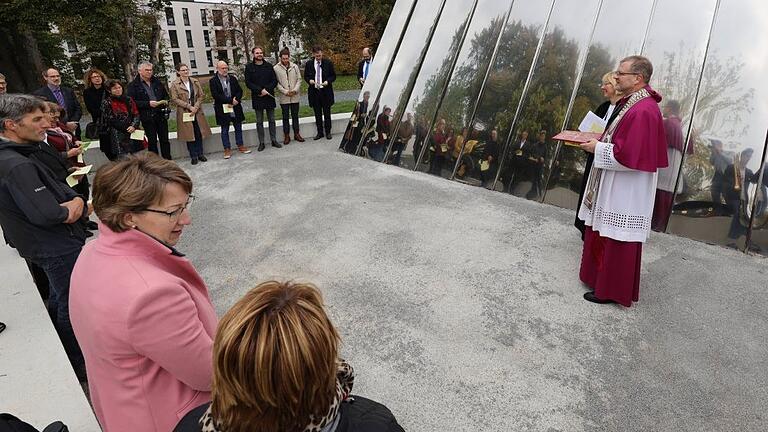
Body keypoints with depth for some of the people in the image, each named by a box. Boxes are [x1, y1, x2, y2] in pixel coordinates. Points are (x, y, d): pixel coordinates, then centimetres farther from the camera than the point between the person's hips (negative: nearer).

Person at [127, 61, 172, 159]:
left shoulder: (157, 82, 14)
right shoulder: (133, 85, -2)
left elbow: (165, 94, 25)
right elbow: (132, 102, -10)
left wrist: (165, 101, 3)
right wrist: (148, 104, -18)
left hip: (161, 115, 4)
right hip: (147, 117, -4)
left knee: (165, 140, 7)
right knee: (152, 142, 2)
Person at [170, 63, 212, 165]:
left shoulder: (195, 82, 6)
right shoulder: (174, 84, -3)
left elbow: (201, 96, 4)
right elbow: (174, 99, -7)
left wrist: (196, 107, -9)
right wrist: (189, 106, -14)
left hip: (197, 112, 3)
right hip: (184, 113, -3)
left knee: (199, 134, 5)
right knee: (189, 134, 2)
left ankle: (200, 153, 17)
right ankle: (193, 156, 9)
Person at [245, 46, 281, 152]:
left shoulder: (269, 66, 7)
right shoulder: (249, 67, 2)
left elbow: (274, 81, 3)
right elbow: (248, 83, -4)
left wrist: (267, 90, -12)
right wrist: (260, 90, -15)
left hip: (269, 97, 2)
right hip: (257, 98, -1)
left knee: (271, 120, 7)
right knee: (259, 122, 3)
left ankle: (274, 140, 17)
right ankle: (261, 143, 8)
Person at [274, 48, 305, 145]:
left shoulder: (295, 66, 3)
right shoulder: (276, 68, -4)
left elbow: (299, 79, 4)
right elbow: (276, 83, -4)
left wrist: (295, 90, -11)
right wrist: (285, 91, -13)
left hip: (295, 96, 2)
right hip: (283, 97, -2)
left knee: (295, 116, 11)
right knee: (285, 117, 6)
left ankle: (297, 134, 21)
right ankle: (286, 136, 14)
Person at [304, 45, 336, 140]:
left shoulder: (328, 63, 0)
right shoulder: (309, 64, 4)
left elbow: (333, 76, 4)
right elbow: (305, 76, 13)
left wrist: (327, 81, -14)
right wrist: (309, 80, -9)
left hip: (326, 92, -2)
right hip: (314, 92, 2)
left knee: (327, 113, 5)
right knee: (317, 114, 8)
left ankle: (328, 132, 14)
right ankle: (320, 132, 16)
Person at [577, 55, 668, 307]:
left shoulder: (643, 111, -21)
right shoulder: (631, 104, 12)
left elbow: (629, 155, -26)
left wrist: (598, 148, -15)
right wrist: (599, 141, 7)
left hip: (626, 190, -10)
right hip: (613, 186, 10)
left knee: (617, 240, 0)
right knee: (603, 235, 18)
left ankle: (613, 290, 13)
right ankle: (602, 278, 32)